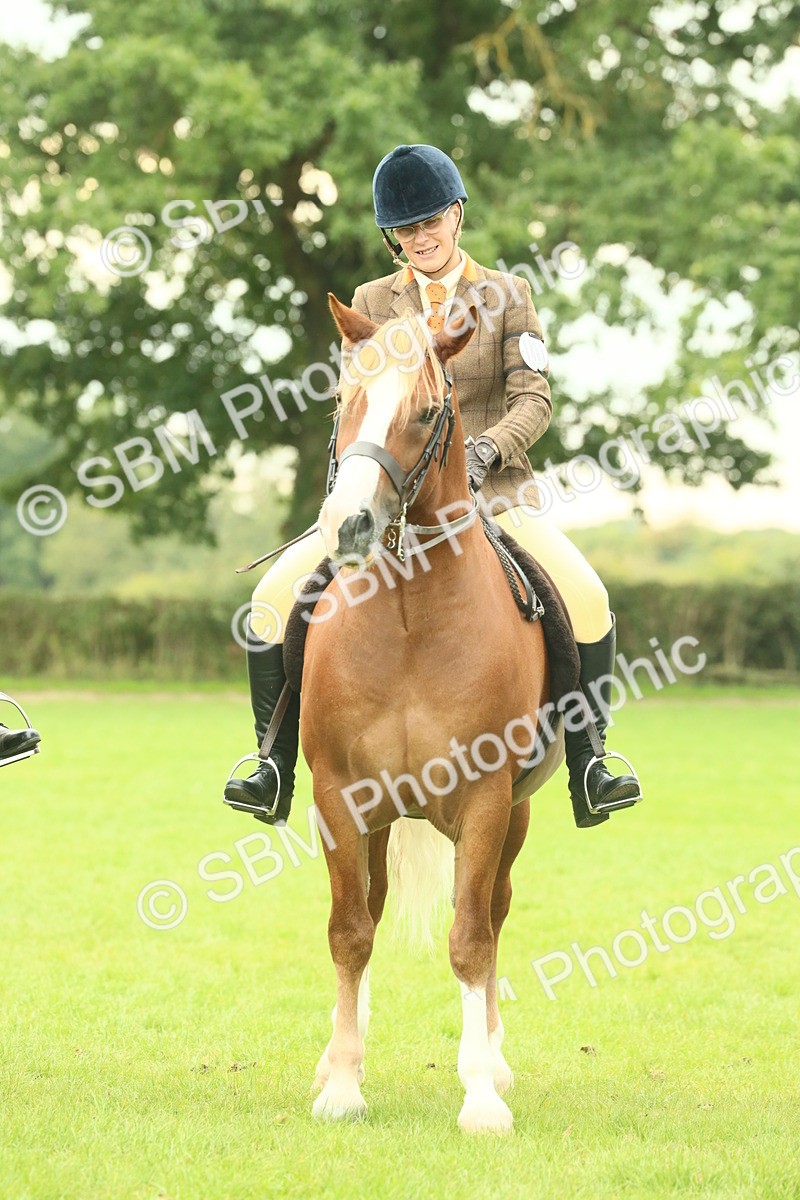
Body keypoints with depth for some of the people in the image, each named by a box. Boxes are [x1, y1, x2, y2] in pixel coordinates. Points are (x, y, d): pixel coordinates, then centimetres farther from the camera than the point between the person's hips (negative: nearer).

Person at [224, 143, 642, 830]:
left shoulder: (507, 296, 6)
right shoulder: (371, 304, 11)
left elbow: (533, 401, -2)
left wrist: (487, 449, -22)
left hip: (493, 492, -2)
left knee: (586, 599, -29)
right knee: (275, 597, -19)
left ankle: (587, 771, -17)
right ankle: (276, 775, -8)